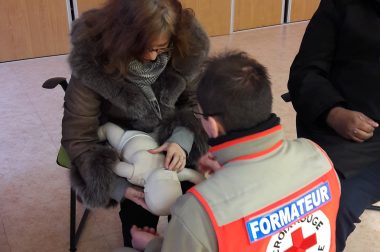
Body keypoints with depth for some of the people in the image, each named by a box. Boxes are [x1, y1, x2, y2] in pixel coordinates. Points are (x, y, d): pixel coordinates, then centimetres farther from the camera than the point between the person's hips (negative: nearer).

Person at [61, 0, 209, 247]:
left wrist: (182, 139, -27)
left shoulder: (187, 45, -20)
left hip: (172, 137, 2)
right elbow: (78, 136, -21)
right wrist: (117, 185, -31)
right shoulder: (93, 59, -27)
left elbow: (197, 101, -6)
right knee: (139, 212, -18)